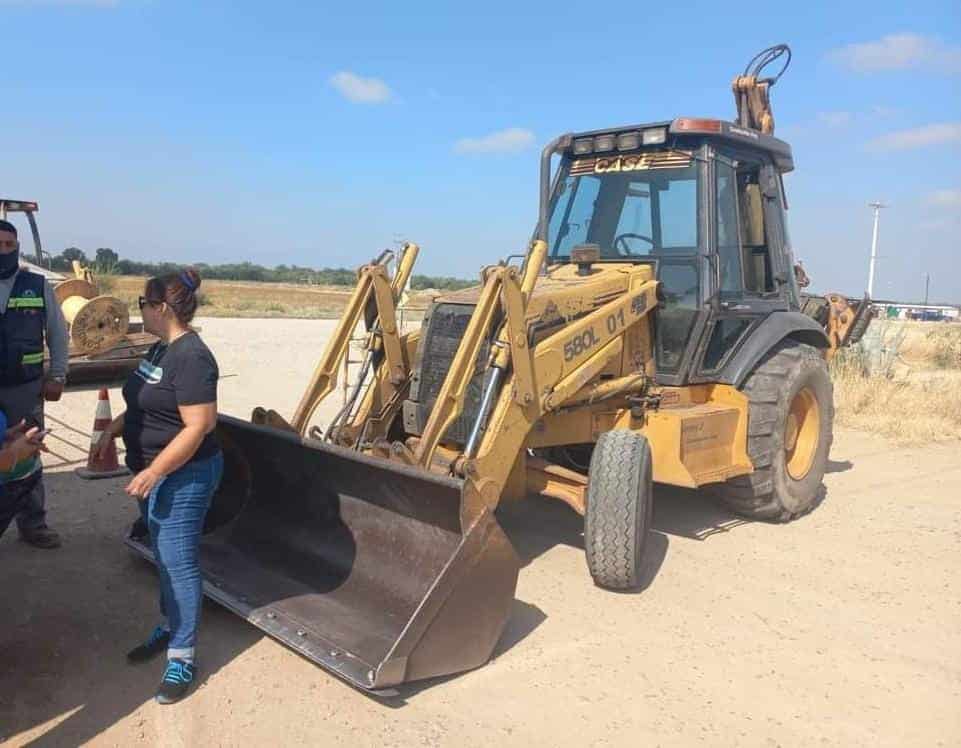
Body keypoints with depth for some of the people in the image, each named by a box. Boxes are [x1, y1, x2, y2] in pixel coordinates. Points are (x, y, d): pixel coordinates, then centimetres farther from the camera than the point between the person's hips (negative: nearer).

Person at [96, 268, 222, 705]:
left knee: (178, 563, -2)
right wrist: (113, 430, 7)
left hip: (182, 477, -10)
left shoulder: (191, 357, -23)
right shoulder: (161, 349, 9)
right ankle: (169, 628, 37)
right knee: (163, 558, 20)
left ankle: (182, 658, 10)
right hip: (155, 474, 10)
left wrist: (153, 472, -25)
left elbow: (198, 427, -26)